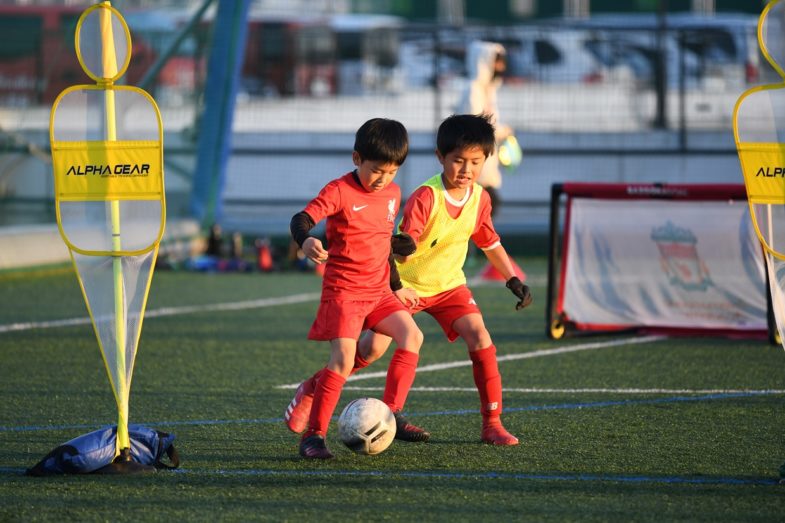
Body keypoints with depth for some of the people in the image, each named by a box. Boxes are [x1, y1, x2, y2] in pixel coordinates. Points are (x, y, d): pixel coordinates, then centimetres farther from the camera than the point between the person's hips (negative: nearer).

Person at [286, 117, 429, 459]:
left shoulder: (392, 193, 11)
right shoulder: (340, 191, -11)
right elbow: (301, 219, -24)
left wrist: (396, 286, 27)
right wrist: (306, 242, -46)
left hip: (378, 290, 7)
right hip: (343, 289, -7)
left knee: (411, 335, -11)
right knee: (344, 357, -17)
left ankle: (391, 413, -3)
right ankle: (313, 434, -10)